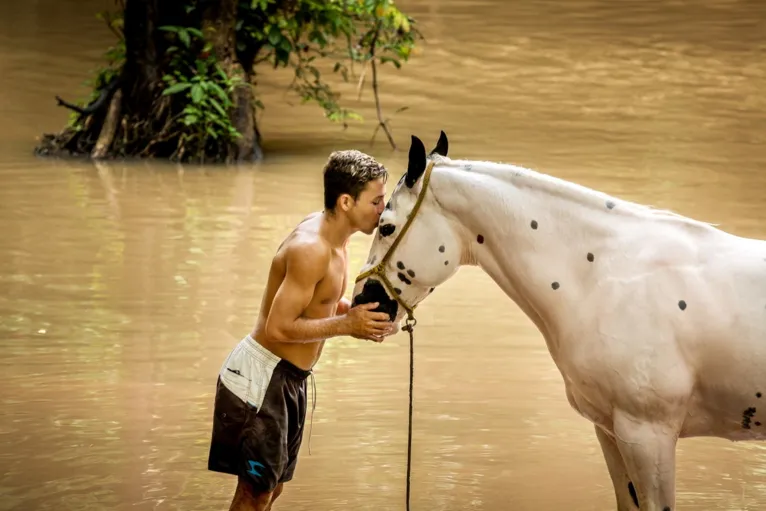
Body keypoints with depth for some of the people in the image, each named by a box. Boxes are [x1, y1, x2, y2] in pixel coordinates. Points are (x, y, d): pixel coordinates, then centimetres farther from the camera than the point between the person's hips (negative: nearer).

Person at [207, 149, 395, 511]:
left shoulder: (333, 235, 4)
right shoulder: (310, 249, -25)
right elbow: (279, 328, -26)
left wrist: (360, 313, -1)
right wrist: (347, 324, -24)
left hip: (290, 379, 10)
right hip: (262, 377, -10)